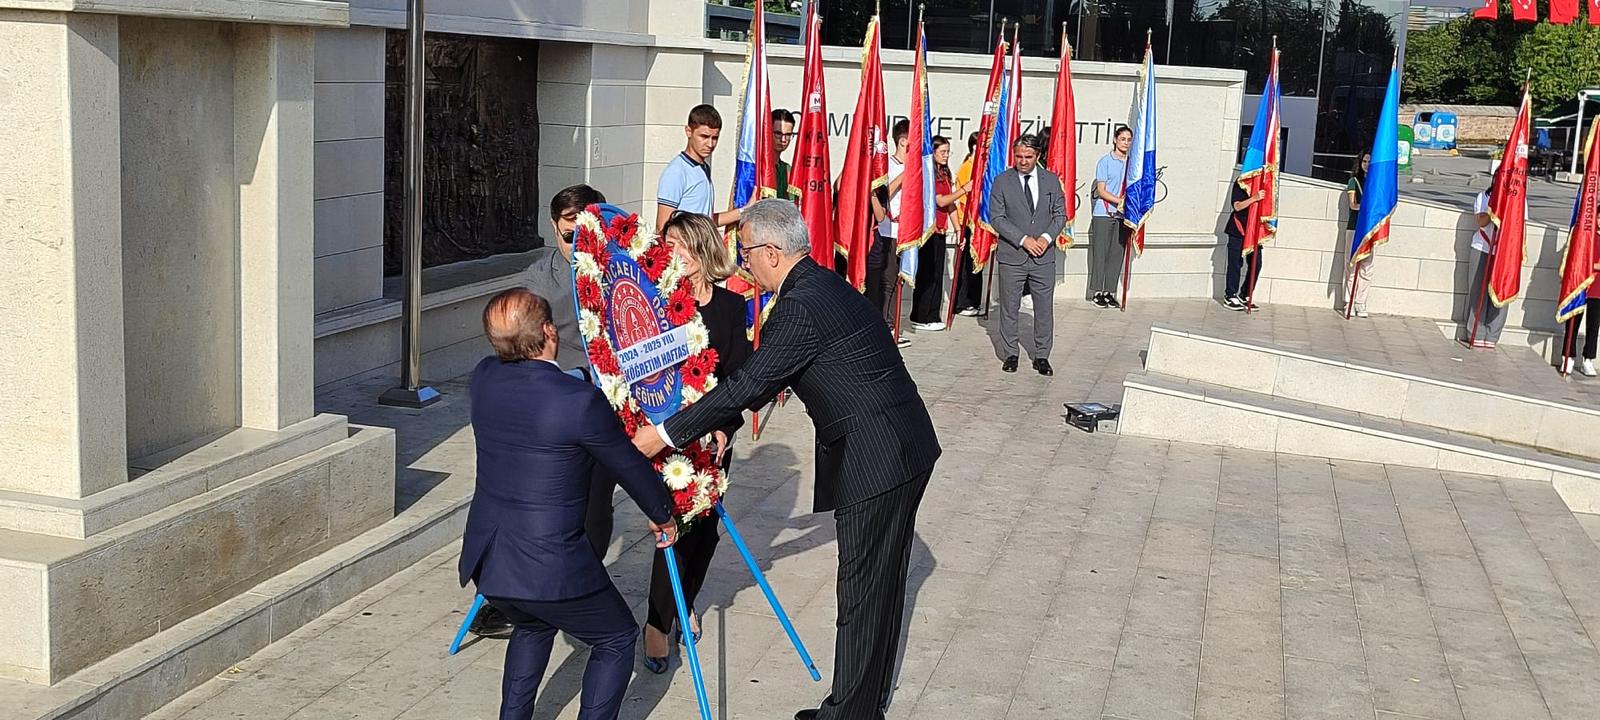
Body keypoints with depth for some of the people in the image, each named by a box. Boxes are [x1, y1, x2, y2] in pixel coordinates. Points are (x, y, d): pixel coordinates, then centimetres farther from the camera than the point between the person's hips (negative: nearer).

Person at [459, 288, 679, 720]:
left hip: (484, 560, 7)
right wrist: (663, 515, 15)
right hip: (548, 566, -6)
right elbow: (630, 467, -3)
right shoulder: (580, 401, -18)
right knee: (616, 639, 17)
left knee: (534, 626, 34)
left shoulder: (484, 379, -1)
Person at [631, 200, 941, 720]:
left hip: (875, 460, -10)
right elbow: (763, 378, 19)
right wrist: (723, 423, 18)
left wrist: (666, 434, -10)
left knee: (862, 593, -1)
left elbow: (748, 384, -18)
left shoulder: (801, 306, -19)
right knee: (881, 585, 18)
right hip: (904, 448, 10)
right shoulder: (821, 285, 12)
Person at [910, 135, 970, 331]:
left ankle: (931, 316, 16)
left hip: (940, 230, 9)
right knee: (926, 274, -4)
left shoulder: (944, 174, 15)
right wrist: (963, 190, -15)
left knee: (936, 273, 10)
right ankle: (921, 318, 2)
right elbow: (941, 201, -17)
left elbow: (950, 203, 16)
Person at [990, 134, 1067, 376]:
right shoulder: (1002, 181, -1)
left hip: (1044, 256, 2)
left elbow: (1060, 214, 8)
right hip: (1011, 256, -2)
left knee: (1044, 308, 3)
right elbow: (996, 217, -5)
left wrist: (1046, 237, -10)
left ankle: (1041, 356, 13)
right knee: (1009, 308, 5)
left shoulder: (1051, 180, 6)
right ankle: (1010, 354, 17)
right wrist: (1023, 240, -14)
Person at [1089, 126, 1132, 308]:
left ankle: (1110, 292, 10)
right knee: (1100, 252, -2)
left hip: (1122, 215, 4)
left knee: (1117, 253, 4)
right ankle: (1097, 292, 4)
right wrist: (1119, 201, -18)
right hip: (1103, 214, -4)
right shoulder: (1105, 162, -1)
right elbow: (1101, 191, -6)